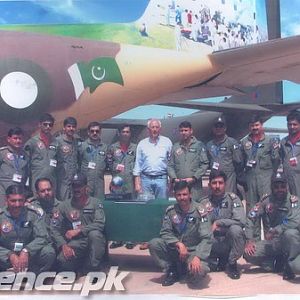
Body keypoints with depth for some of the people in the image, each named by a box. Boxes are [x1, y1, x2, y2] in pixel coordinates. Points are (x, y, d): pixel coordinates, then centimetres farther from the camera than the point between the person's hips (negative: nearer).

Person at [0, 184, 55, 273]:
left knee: (49, 252, -26)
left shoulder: (33, 213, -4)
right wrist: (11, 255, -30)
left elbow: (42, 237, -11)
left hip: (29, 255, 1)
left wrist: (26, 251, -28)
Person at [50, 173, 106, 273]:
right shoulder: (64, 205, 4)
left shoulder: (95, 203, 0)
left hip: (94, 241, -1)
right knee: (62, 260, -28)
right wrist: (64, 245, -15)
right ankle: (81, 263, 7)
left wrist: (79, 230, -21)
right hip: (75, 243, 1)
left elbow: (100, 224, -13)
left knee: (94, 233, -35)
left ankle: (93, 269, -16)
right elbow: (54, 228, 0)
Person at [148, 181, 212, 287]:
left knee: (199, 270, -33)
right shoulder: (171, 211, -2)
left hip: (194, 250, -3)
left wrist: (197, 257, -31)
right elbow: (165, 232, -3)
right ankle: (172, 271, -1)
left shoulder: (199, 211, -13)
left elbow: (206, 238, -17)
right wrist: (178, 243, -22)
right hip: (175, 249, 3)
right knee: (153, 244, -21)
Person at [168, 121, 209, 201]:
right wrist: (174, 178, -4)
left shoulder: (199, 145, 5)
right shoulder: (175, 147, 14)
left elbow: (205, 164, -1)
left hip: (194, 186, -2)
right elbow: (170, 165, 12)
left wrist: (194, 178, -9)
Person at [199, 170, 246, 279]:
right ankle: (218, 260, 10)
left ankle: (232, 263, -7)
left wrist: (217, 223, -18)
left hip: (230, 241, -2)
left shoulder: (232, 198, -5)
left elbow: (241, 220, -20)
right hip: (213, 243, 3)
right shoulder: (204, 203, 1)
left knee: (235, 229, -32)